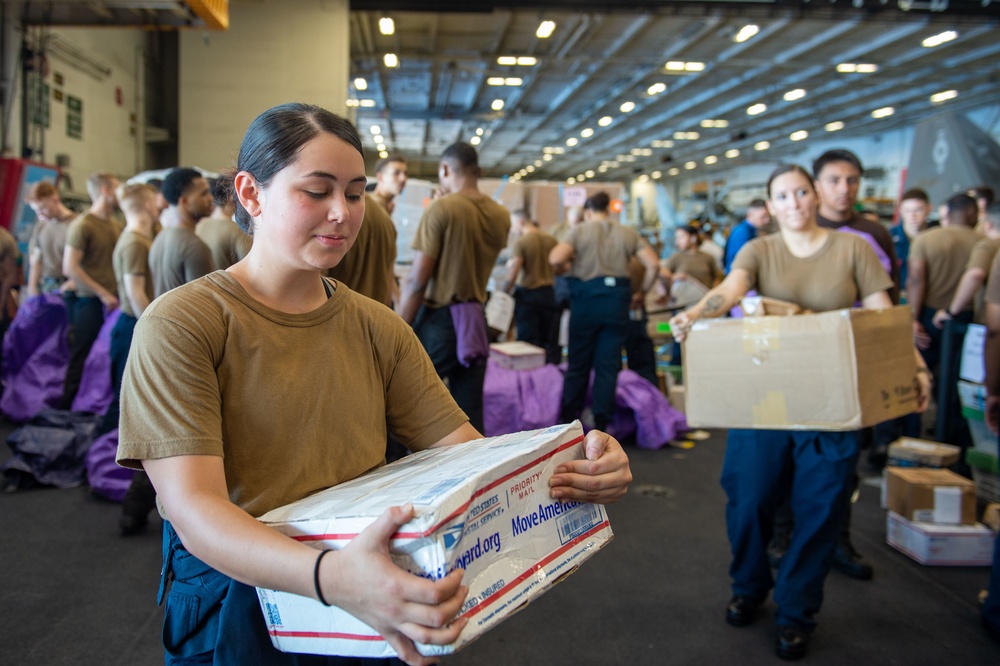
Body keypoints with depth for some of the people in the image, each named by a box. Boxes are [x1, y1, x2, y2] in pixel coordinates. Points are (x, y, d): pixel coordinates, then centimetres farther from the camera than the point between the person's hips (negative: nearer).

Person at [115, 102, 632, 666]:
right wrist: (328, 576, -42)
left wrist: (577, 471, -23)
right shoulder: (181, 325, -14)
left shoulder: (377, 328, 4)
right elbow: (194, 508, -24)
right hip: (238, 616, -4)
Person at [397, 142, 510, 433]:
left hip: (439, 321, -6)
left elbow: (417, 280, -15)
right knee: (471, 416, 8)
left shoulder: (441, 208, -11)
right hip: (477, 322, 6)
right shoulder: (501, 216, 7)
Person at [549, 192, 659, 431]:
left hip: (586, 297, -2)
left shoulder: (579, 231, 1)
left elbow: (555, 259, -16)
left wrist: (564, 268, 6)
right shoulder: (628, 234, 10)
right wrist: (642, 293, 13)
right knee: (608, 364, 6)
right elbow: (653, 265, 1)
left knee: (578, 362, 9)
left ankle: (568, 420, 15)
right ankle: (601, 423, 6)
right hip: (617, 299, 2)